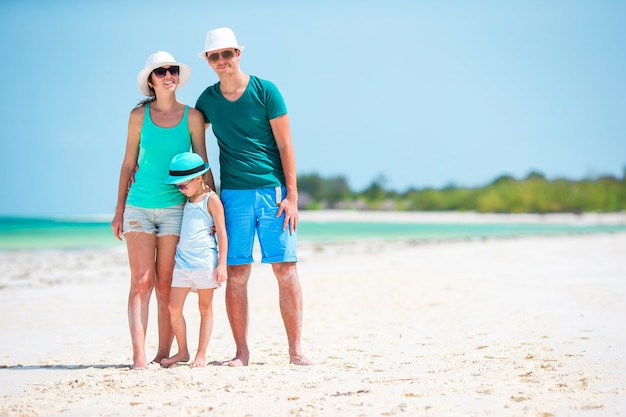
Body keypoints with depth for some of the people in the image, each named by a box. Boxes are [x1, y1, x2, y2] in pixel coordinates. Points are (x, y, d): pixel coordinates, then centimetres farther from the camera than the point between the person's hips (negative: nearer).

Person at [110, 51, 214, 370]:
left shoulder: (192, 116, 2)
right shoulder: (139, 115, 4)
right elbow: (128, 164, 9)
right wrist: (119, 208, 7)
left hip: (175, 208, 0)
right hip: (139, 206, 0)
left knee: (166, 286, 1)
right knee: (141, 282, -6)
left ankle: (164, 354, 9)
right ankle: (139, 356, -9)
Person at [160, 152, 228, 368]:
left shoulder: (211, 199, -5)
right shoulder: (186, 200, 14)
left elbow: (221, 232, -7)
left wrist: (222, 264, -11)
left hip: (205, 261, -6)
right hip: (183, 260, 6)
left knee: (205, 308, 4)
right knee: (174, 308, 0)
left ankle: (201, 355, 8)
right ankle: (182, 351, 13)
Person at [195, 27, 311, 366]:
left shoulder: (265, 91, -1)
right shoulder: (207, 100, 9)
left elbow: (285, 145, -2)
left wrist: (292, 195, -7)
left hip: (273, 191, -2)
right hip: (232, 195, 2)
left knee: (286, 268, -4)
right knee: (236, 273, 0)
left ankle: (295, 349, 2)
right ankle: (241, 352, 6)